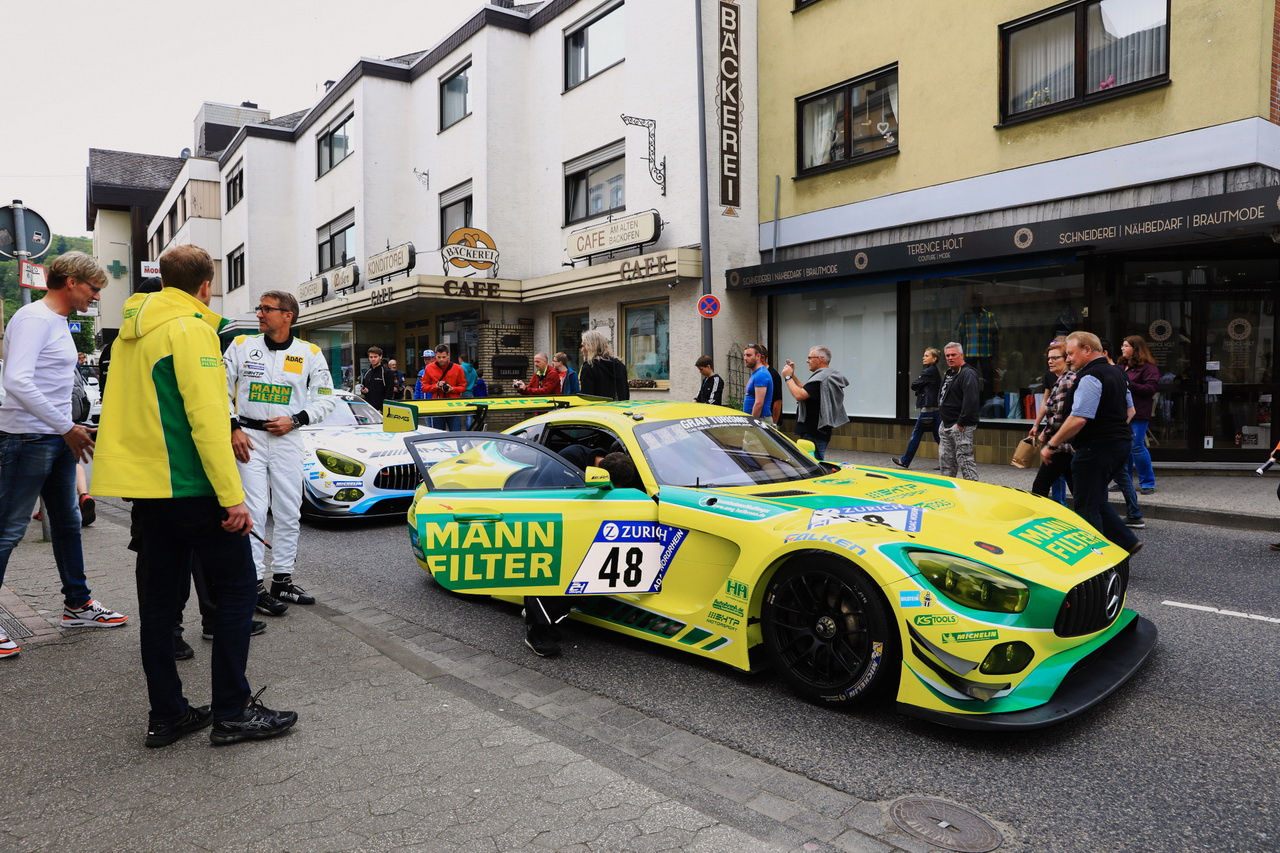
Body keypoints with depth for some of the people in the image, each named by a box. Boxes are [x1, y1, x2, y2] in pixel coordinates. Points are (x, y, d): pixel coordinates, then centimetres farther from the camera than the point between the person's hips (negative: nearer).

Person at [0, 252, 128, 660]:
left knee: (68, 523, 15)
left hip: (58, 439, 10)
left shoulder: (59, 322, 15)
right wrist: (67, 427, -22)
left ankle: (78, 604, 26)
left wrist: (70, 430, 12)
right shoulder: (34, 318, -14)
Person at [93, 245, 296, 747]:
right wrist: (232, 495, -20)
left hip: (145, 484, 9)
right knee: (236, 588, 0)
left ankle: (166, 715, 18)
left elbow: (139, 404, 21)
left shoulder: (134, 329, 15)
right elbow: (206, 416, -20)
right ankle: (232, 713, 2)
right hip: (189, 485, -9)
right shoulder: (191, 329, -12)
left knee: (162, 594, 12)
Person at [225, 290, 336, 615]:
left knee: (288, 514, 7)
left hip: (287, 440, 2)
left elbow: (325, 399, 6)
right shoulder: (241, 345, 3)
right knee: (253, 512, -5)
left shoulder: (310, 354, 3)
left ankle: (282, 581, 20)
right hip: (248, 438, -1)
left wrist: (295, 420, -9)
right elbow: (221, 391, 4)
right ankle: (254, 585, 2)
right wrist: (233, 429, -6)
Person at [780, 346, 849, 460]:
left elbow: (799, 395, -26)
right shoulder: (828, 376, 18)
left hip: (813, 433, -11)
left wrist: (788, 377, -13)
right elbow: (805, 390, 22)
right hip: (819, 431, 11)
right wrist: (793, 375, 16)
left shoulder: (821, 378, -17)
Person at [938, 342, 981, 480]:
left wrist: (961, 423, -23)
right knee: (945, 459, 16)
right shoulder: (948, 373, 17)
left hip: (961, 426, -10)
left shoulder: (968, 374, -14)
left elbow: (970, 401, -23)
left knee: (964, 458, -9)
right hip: (946, 425, 10)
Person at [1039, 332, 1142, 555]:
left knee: (1087, 507, -1)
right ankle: (1126, 542, 17)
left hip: (1095, 449, -10)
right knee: (1096, 501, 20)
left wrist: (1051, 445, -19)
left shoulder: (1090, 377, -18)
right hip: (1120, 443, 10)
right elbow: (1129, 411, 23)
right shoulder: (1116, 373, 15)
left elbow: (1078, 419, -26)